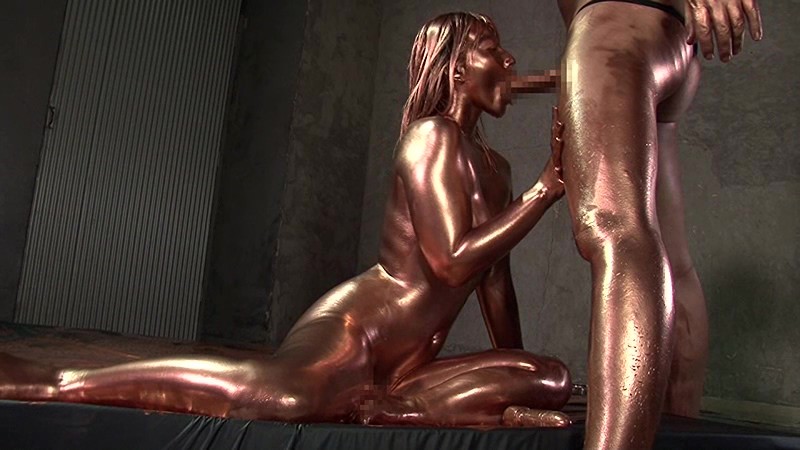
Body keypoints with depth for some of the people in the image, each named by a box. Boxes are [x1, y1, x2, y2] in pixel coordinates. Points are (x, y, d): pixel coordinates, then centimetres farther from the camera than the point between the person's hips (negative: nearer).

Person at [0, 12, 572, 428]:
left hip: (405, 366, 8)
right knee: (284, 396, -39)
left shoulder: (494, 166, 19)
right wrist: (550, 186, -15)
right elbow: (452, 262, -19)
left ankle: (378, 407, -15)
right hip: (353, 328, -8)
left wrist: (516, 366, 23)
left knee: (550, 380, -6)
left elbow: (495, 272, 23)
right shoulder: (431, 136, -8)